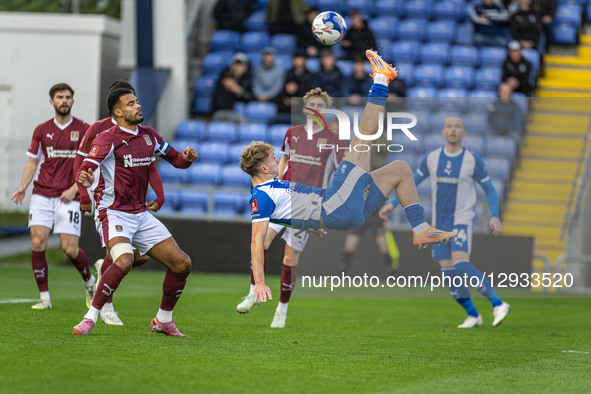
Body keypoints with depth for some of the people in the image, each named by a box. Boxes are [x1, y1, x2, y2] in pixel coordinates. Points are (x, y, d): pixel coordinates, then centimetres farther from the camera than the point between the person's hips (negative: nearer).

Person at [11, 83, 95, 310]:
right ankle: (44, 297, -2)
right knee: (37, 242, -11)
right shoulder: (42, 130, 9)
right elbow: (32, 162, 14)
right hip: (42, 195, 2)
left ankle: (89, 281, 22)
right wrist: (22, 188, -1)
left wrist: (74, 188, -11)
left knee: (70, 248, -9)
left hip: (69, 197, -2)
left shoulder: (84, 130, 1)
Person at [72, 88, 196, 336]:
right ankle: (90, 318, -21)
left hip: (141, 215, 7)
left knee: (182, 264, 3)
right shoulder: (108, 139, -13)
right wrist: (85, 179, -50)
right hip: (115, 212, -7)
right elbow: (85, 168, -26)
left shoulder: (147, 134, 9)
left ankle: (163, 320, 20)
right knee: (123, 261, -33)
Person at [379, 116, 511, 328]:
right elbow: (412, 182, 15)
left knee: (461, 266, -25)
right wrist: (392, 204, 5)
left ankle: (498, 304, -21)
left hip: (461, 221, -4)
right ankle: (473, 315, 15)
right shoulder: (431, 158, 3)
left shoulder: (473, 160, -6)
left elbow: (490, 190, 3)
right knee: (448, 274, 0)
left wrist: (494, 217, -11)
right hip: (440, 224, 4)